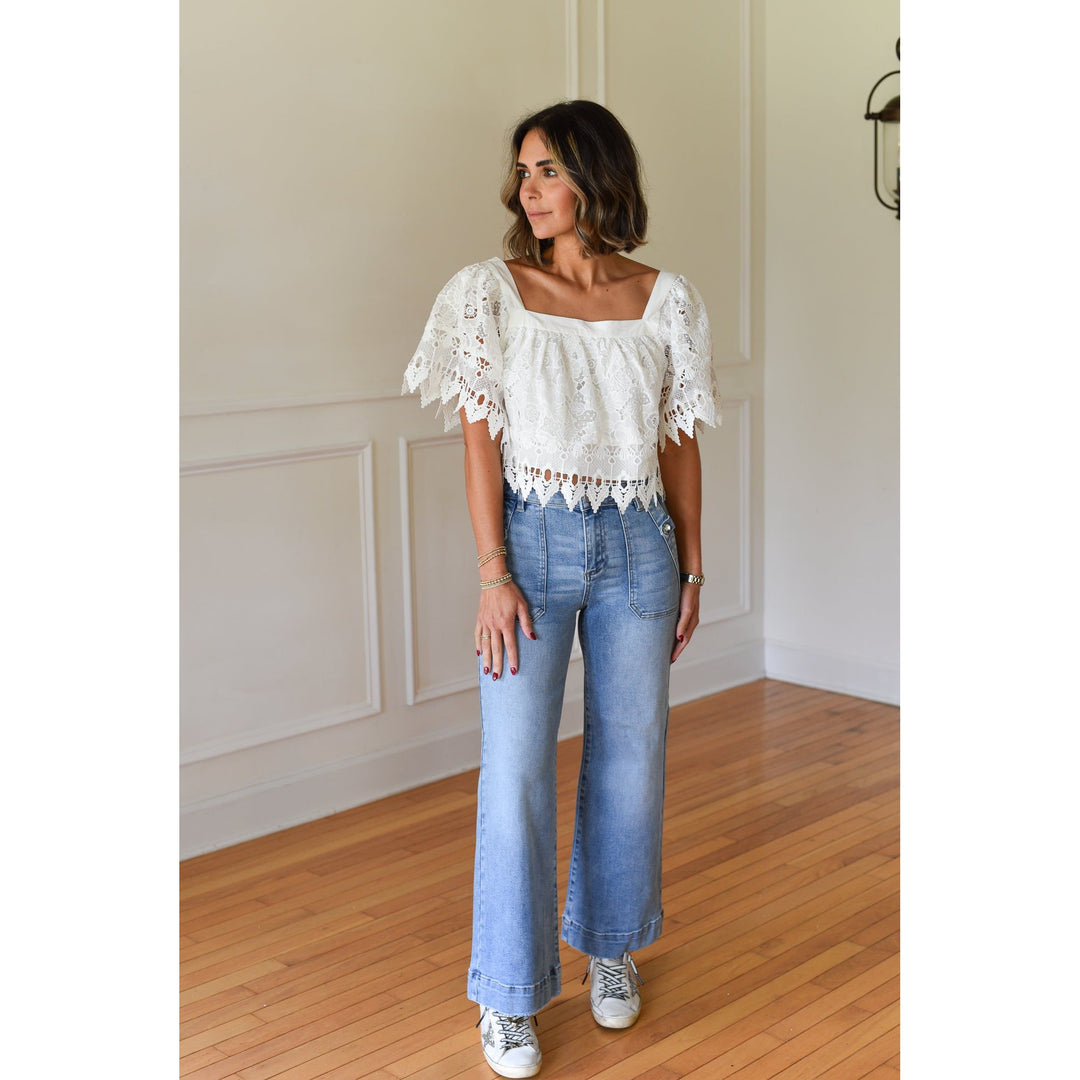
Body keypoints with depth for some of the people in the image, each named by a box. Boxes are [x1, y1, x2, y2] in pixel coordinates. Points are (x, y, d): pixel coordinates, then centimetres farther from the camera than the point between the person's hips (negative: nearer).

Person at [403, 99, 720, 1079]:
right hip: (532, 538, -2)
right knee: (516, 766, -1)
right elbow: (481, 440, -6)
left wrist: (693, 569, 6)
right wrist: (494, 574, -12)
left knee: (631, 752, 11)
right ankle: (511, 992, 14)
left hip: (637, 544, 2)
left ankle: (612, 945, 34)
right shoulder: (491, 293, -3)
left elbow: (680, 445, 6)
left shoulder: (665, 301, 2)